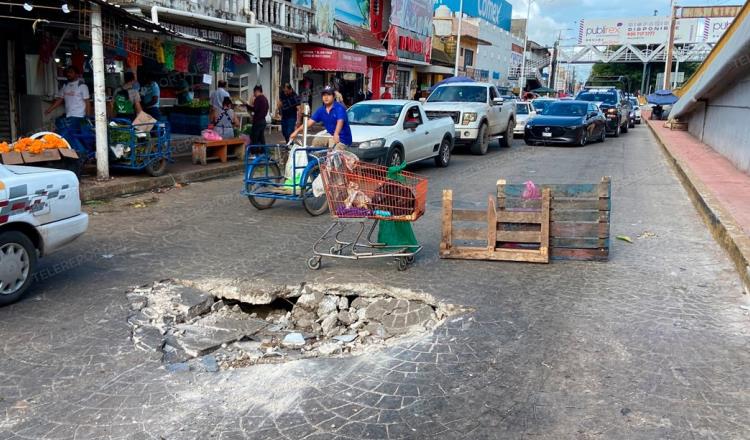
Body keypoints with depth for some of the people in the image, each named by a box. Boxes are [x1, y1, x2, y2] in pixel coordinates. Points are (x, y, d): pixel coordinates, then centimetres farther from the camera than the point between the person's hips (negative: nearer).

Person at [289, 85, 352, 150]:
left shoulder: (339, 108, -18)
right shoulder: (321, 110, 5)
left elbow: (340, 122, -34)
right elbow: (310, 122, 2)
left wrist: (336, 134, -53)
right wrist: (297, 131, -7)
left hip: (342, 139, -8)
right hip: (331, 136, 8)